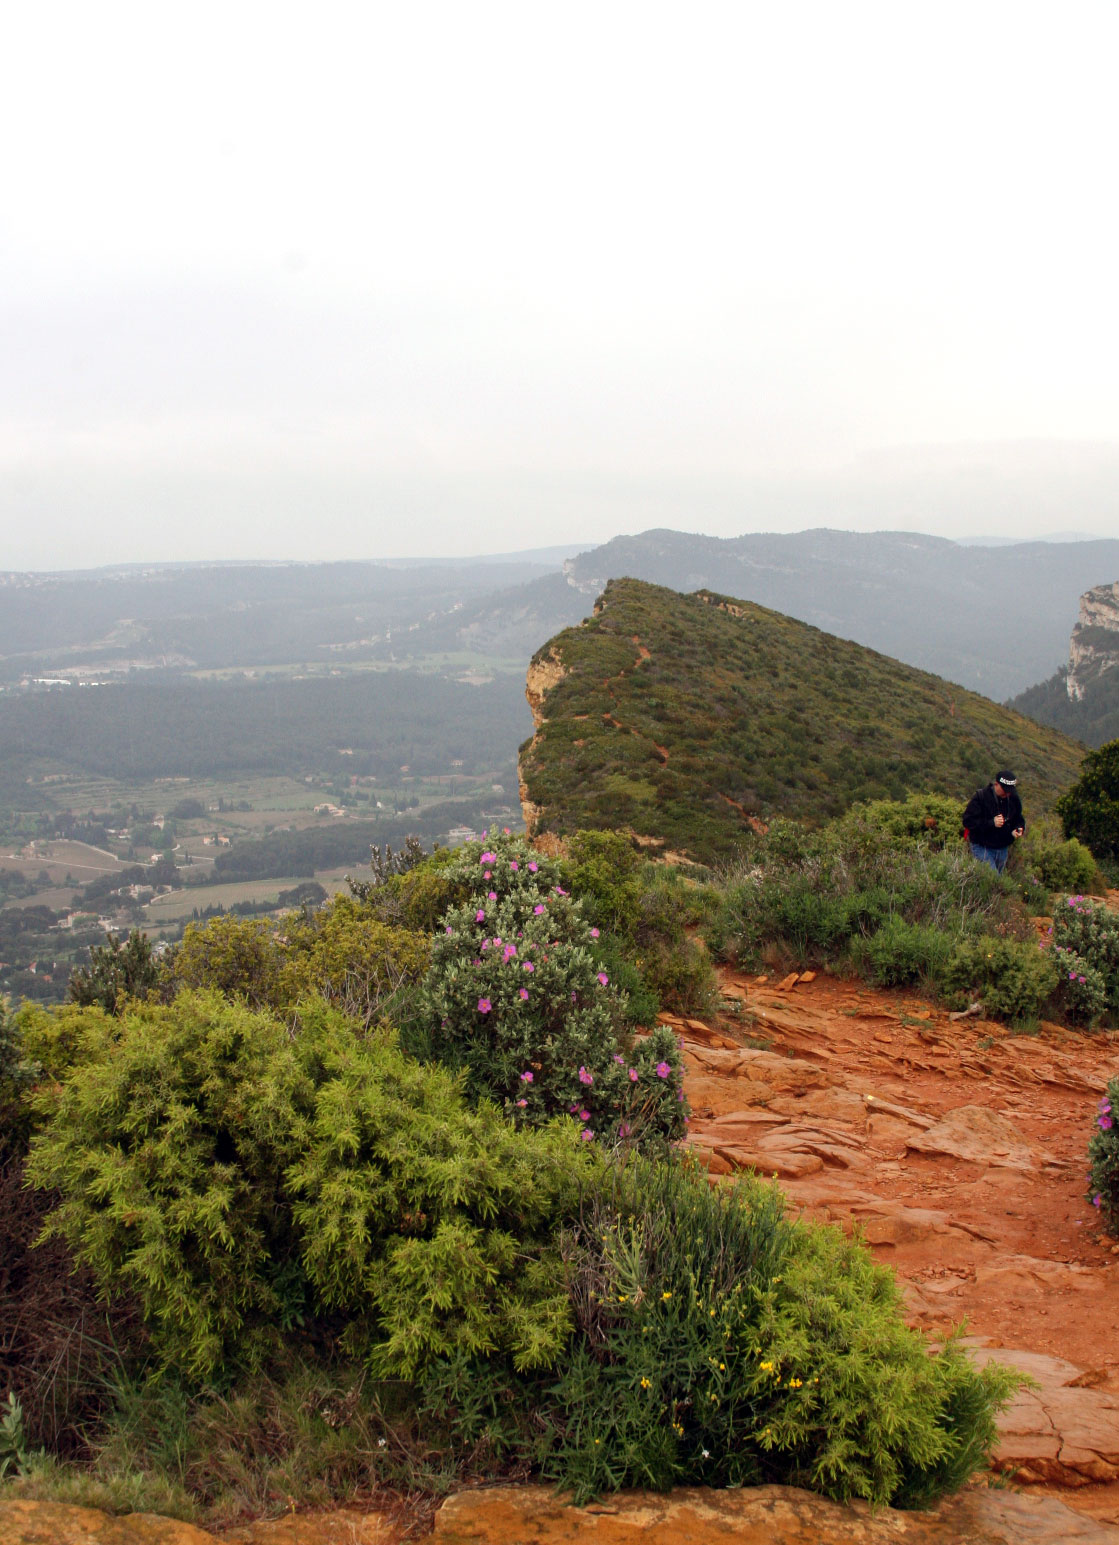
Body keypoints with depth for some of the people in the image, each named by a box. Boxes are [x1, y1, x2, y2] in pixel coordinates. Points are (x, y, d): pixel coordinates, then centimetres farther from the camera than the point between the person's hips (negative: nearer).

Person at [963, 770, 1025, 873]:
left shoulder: (1013, 798, 4)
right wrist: (991, 823, -27)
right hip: (982, 848, -6)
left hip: (1003, 848, 6)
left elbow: (1018, 820, 18)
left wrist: (1018, 829, -6)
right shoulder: (980, 797, -14)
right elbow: (968, 821, -17)